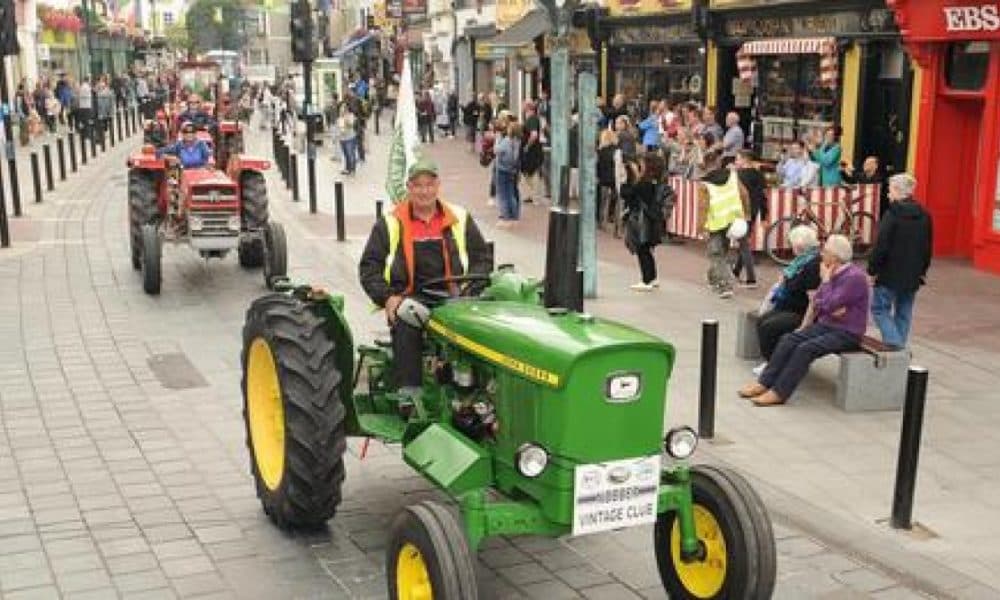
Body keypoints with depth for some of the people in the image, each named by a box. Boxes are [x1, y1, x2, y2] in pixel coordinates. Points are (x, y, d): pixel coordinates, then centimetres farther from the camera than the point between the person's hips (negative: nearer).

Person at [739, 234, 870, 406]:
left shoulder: (855, 277, -18)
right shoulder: (832, 273, 9)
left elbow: (828, 306, -23)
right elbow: (816, 300, 17)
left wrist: (825, 280, -12)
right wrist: (805, 325, 6)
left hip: (847, 333, -8)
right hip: (825, 326, 8)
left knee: (805, 348, -27)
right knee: (788, 339, -10)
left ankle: (779, 393, -23)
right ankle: (764, 383, -11)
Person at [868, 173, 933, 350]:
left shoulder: (892, 214, -16)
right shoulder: (924, 216, 6)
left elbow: (881, 246, -18)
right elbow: (928, 247, 13)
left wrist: (872, 269, -9)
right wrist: (922, 270, 21)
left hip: (890, 274, -6)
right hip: (913, 275, 7)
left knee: (880, 308, 4)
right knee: (904, 312, 14)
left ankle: (894, 343, -10)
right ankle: (899, 347, 17)